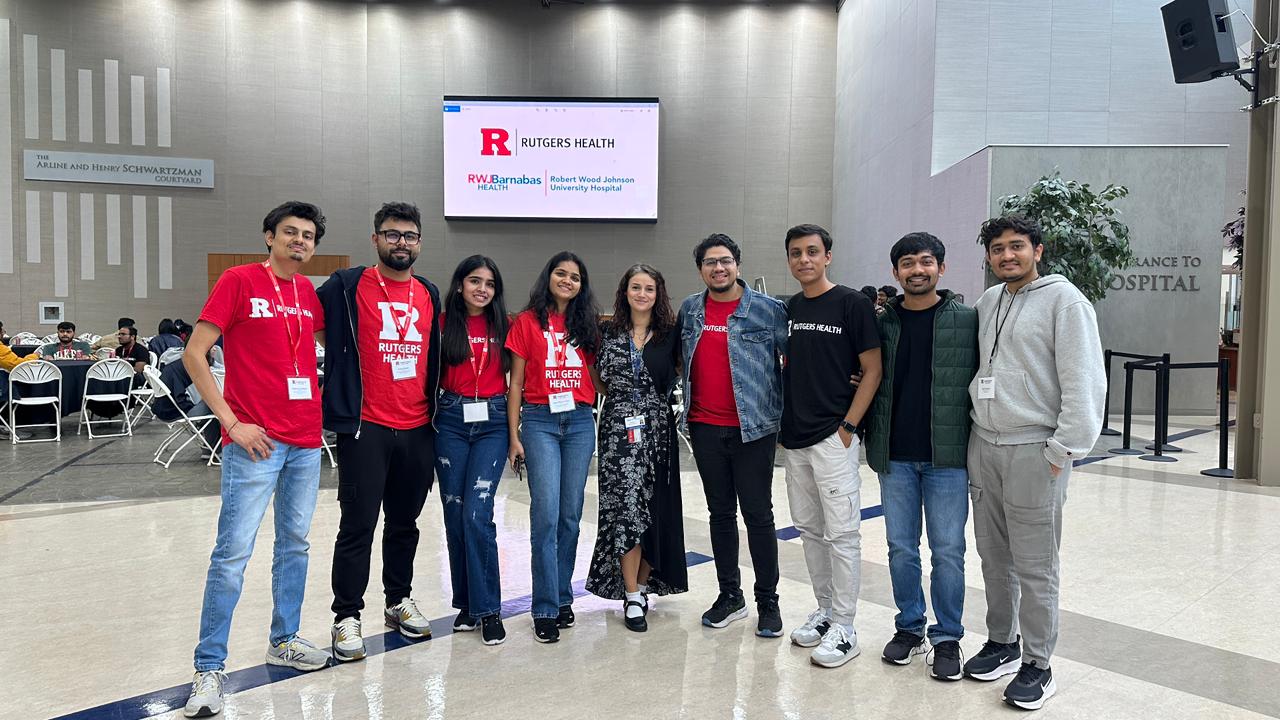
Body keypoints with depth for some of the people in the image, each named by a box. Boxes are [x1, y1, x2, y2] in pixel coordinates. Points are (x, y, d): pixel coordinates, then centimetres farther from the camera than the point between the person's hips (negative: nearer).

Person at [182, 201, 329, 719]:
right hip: (255, 442, -6)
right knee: (233, 553, -4)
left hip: (306, 441, 6)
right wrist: (232, 422, -12)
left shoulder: (309, 292, 10)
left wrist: (321, 401, 11)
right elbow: (194, 355, -8)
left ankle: (284, 641, 30)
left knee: (295, 544, 15)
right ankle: (209, 668, 8)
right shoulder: (239, 281, -6)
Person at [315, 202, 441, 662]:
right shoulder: (347, 286, -3)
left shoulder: (430, 294, 12)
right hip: (365, 428, -4)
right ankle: (347, 616, 14)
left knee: (405, 523, 16)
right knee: (358, 526, 1)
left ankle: (399, 601, 31)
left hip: (418, 430, 5)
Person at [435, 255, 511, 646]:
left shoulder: (503, 325, 7)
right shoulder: (444, 323, 5)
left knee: (477, 514, -10)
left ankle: (488, 609, 0)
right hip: (451, 420, 1)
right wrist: (433, 413, -3)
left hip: (492, 422, -1)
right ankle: (467, 603, 20)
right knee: (455, 514, 5)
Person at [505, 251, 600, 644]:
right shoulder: (528, 322, 3)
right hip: (540, 421, -3)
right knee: (546, 515, -7)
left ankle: (563, 597, 21)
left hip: (580, 422, 3)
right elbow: (516, 383, 2)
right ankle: (546, 609, 1)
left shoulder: (587, 324, 12)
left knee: (571, 515, 8)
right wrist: (513, 435, -3)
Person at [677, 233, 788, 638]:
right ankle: (729, 596, 25)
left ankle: (768, 601, 16)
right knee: (720, 512, 13)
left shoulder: (768, 310, -6)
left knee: (758, 515, 2)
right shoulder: (689, 309, 8)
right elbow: (679, 357, 22)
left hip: (752, 428, -4)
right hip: (705, 427, 4)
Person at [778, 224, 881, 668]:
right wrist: (780, 423, 12)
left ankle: (844, 628, 7)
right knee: (809, 528, 13)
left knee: (841, 532, -2)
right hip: (794, 439, 7)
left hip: (833, 437, -7)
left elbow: (873, 370, -7)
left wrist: (848, 425, -13)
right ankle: (825, 610, 27)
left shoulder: (851, 303, -5)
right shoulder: (788, 309, 13)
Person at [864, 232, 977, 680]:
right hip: (894, 457, 2)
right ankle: (909, 628, 26)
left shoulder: (967, 320, -1)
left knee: (947, 551, 5)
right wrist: (869, 435, 2)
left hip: (947, 457, -2)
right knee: (901, 548, 11)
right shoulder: (882, 322, 5)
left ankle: (947, 637, 20)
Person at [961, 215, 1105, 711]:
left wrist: (1063, 450, -15)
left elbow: (1084, 381, -12)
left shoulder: (1063, 299, -7)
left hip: (1034, 451, -6)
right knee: (993, 554, 14)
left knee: (1034, 566, 0)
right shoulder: (987, 302, 13)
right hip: (983, 444, 6)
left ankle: (1037, 666, 14)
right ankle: (1001, 644, 30)